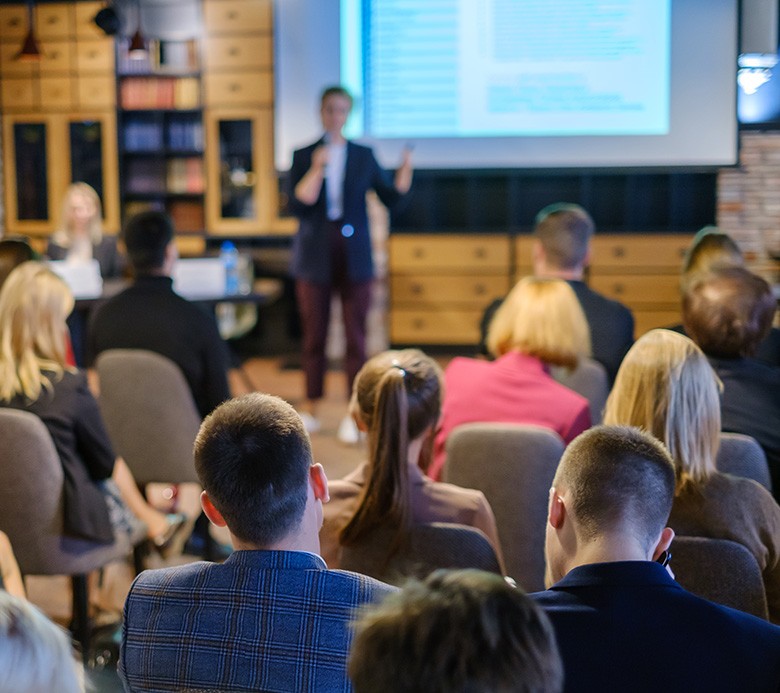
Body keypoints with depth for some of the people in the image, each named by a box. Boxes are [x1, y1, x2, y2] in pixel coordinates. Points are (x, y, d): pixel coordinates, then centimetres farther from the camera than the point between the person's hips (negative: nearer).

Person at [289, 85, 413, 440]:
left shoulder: (363, 155, 6)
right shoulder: (304, 156, 2)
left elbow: (391, 195, 5)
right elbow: (299, 204, -10)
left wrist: (406, 168, -10)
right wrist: (317, 168, -20)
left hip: (354, 255, 1)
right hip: (315, 257, 0)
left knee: (355, 335, -1)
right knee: (314, 334, 6)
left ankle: (354, 414, 4)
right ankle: (311, 410, 19)